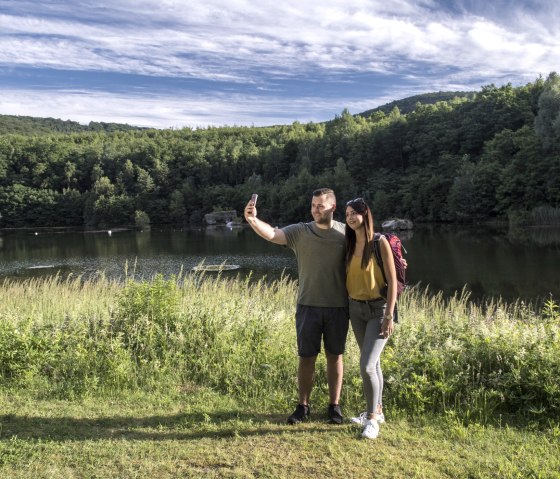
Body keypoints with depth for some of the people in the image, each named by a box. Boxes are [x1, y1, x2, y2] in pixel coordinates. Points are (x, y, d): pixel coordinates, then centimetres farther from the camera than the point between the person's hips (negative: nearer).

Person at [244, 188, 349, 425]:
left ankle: (334, 406, 26)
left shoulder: (346, 232, 1)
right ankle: (303, 406, 23)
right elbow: (272, 234, -17)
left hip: (338, 307, 0)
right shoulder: (300, 231, -2)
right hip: (308, 305, 0)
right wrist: (252, 220, -34)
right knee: (306, 357, 8)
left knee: (334, 356, 11)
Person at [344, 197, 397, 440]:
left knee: (367, 365, -12)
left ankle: (372, 418, 5)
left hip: (378, 309, -6)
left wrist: (389, 315, -17)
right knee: (372, 363, 16)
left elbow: (392, 280, -14)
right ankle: (376, 411, 31)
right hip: (356, 309, 6)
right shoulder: (350, 244, 5)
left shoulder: (380, 242, -12)